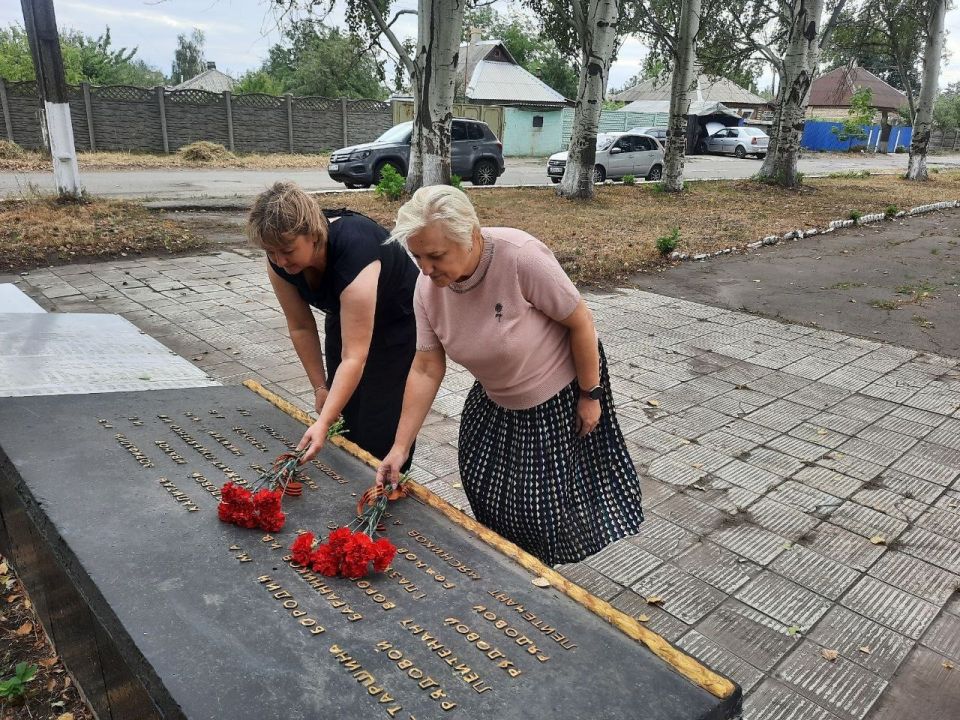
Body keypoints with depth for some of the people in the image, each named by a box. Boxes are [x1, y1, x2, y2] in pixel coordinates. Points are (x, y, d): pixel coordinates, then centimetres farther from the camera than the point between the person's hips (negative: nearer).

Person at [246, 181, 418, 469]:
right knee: (345, 422, 4)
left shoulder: (354, 249, -39)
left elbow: (354, 357, -39)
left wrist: (322, 424, -42)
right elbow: (300, 326, -6)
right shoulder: (279, 261, -19)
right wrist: (320, 387, -4)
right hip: (344, 318, 6)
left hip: (398, 324, -5)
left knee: (380, 429, -8)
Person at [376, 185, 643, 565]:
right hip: (495, 401, 5)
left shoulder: (522, 257, -35)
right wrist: (400, 447, -15)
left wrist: (591, 395, -15)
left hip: (559, 391, -5)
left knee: (548, 497, 3)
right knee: (483, 485, 15)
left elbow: (580, 322, -23)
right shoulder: (427, 287, -18)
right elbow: (426, 370, -12)